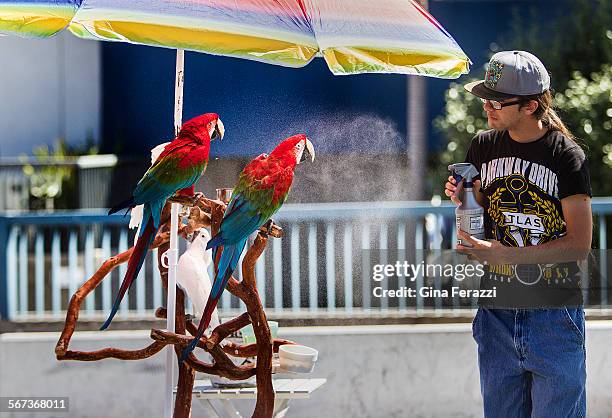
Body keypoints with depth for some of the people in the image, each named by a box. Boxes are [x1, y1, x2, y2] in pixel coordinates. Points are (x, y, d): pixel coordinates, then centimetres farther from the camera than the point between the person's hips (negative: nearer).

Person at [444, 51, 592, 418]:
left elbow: (580, 245, -12)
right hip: (497, 312, 5)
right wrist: (461, 201, -5)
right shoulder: (484, 147, 7)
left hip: (555, 314, -4)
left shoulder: (567, 156, -9)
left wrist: (503, 254, -18)